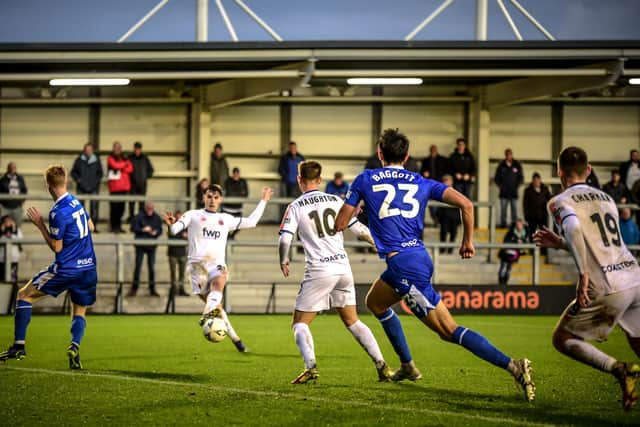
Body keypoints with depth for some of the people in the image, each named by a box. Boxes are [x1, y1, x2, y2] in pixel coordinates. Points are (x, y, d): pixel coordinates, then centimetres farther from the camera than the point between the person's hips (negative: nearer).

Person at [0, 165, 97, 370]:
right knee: (80, 312, 16)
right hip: (89, 268, 7)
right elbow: (90, 227, 21)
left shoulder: (58, 212, -17)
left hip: (67, 269, -7)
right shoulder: (76, 202, 6)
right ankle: (74, 346, -14)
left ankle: (19, 345, 2)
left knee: (25, 295, 8)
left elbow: (56, 247, -11)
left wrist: (40, 225, -6)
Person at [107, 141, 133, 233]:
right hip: (115, 186, -5)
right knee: (114, 207, -6)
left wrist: (121, 168, -8)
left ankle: (118, 226, 13)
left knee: (121, 207, 6)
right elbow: (115, 165, -16)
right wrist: (124, 164, 1)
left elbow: (130, 168, 6)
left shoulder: (124, 158, 17)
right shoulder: (111, 158, 2)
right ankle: (114, 226, -1)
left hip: (124, 186, 5)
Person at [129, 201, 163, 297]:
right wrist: (143, 230, -23)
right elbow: (134, 228, -7)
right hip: (140, 245, -3)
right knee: (138, 266, 0)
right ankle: (134, 289, 6)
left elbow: (160, 230, 7)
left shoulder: (157, 218, 4)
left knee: (152, 267, 6)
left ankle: (152, 289, 13)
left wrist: (156, 232, -14)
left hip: (152, 245, 3)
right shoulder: (139, 216, -6)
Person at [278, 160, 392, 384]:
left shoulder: (296, 206, -2)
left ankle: (310, 366, -18)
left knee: (300, 323, 5)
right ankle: (381, 365, 8)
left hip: (319, 271, -4)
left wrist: (283, 261, 11)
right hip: (343, 267, 4)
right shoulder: (335, 200, 8)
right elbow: (359, 230, 9)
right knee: (352, 321, 17)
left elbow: (284, 240, -9)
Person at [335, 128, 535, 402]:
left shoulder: (365, 180, 5)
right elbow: (466, 204, 2)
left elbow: (339, 224, 8)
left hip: (401, 263, -6)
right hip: (420, 255, 6)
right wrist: (468, 241, 16)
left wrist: (352, 207, 31)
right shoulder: (421, 183, 13)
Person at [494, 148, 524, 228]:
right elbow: (496, 178, 9)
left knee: (514, 209, -2)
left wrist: (516, 186, -3)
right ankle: (503, 223, 1)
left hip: (514, 192, 0)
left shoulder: (517, 166, 5)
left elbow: (521, 178, 9)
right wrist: (501, 186, -3)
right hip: (504, 192, 0)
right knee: (503, 209, -2)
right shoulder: (501, 166, 5)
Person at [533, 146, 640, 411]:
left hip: (607, 288, -6)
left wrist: (584, 273, -21)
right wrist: (560, 244, 36)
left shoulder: (559, 202, 3)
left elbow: (574, 228, -19)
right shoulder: (606, 198, 22)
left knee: (562, 339, 9)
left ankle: (619, 370, -12)